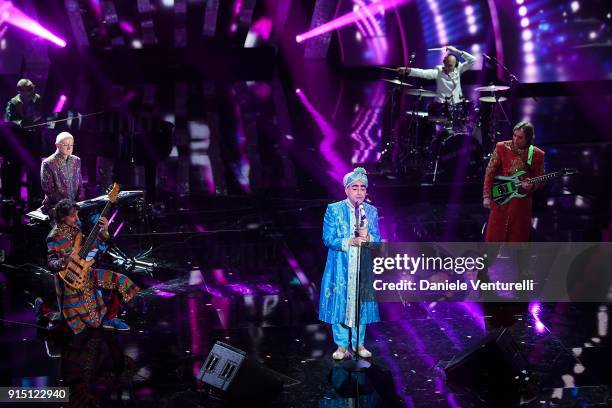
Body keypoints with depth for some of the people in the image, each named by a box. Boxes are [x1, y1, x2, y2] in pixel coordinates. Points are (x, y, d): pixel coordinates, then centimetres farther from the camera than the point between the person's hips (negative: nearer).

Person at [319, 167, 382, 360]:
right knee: (339, 303, 1)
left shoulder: (371, 211, 6)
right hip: (340, 268, -2)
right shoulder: (334, 210, -3)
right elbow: (328, 239, -9)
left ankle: (358, 344, 22)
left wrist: (367, 237, -20)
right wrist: (351, 242, -21)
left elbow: (378, 240, 3)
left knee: (361, 305, 8)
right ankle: (342, 345, 13)